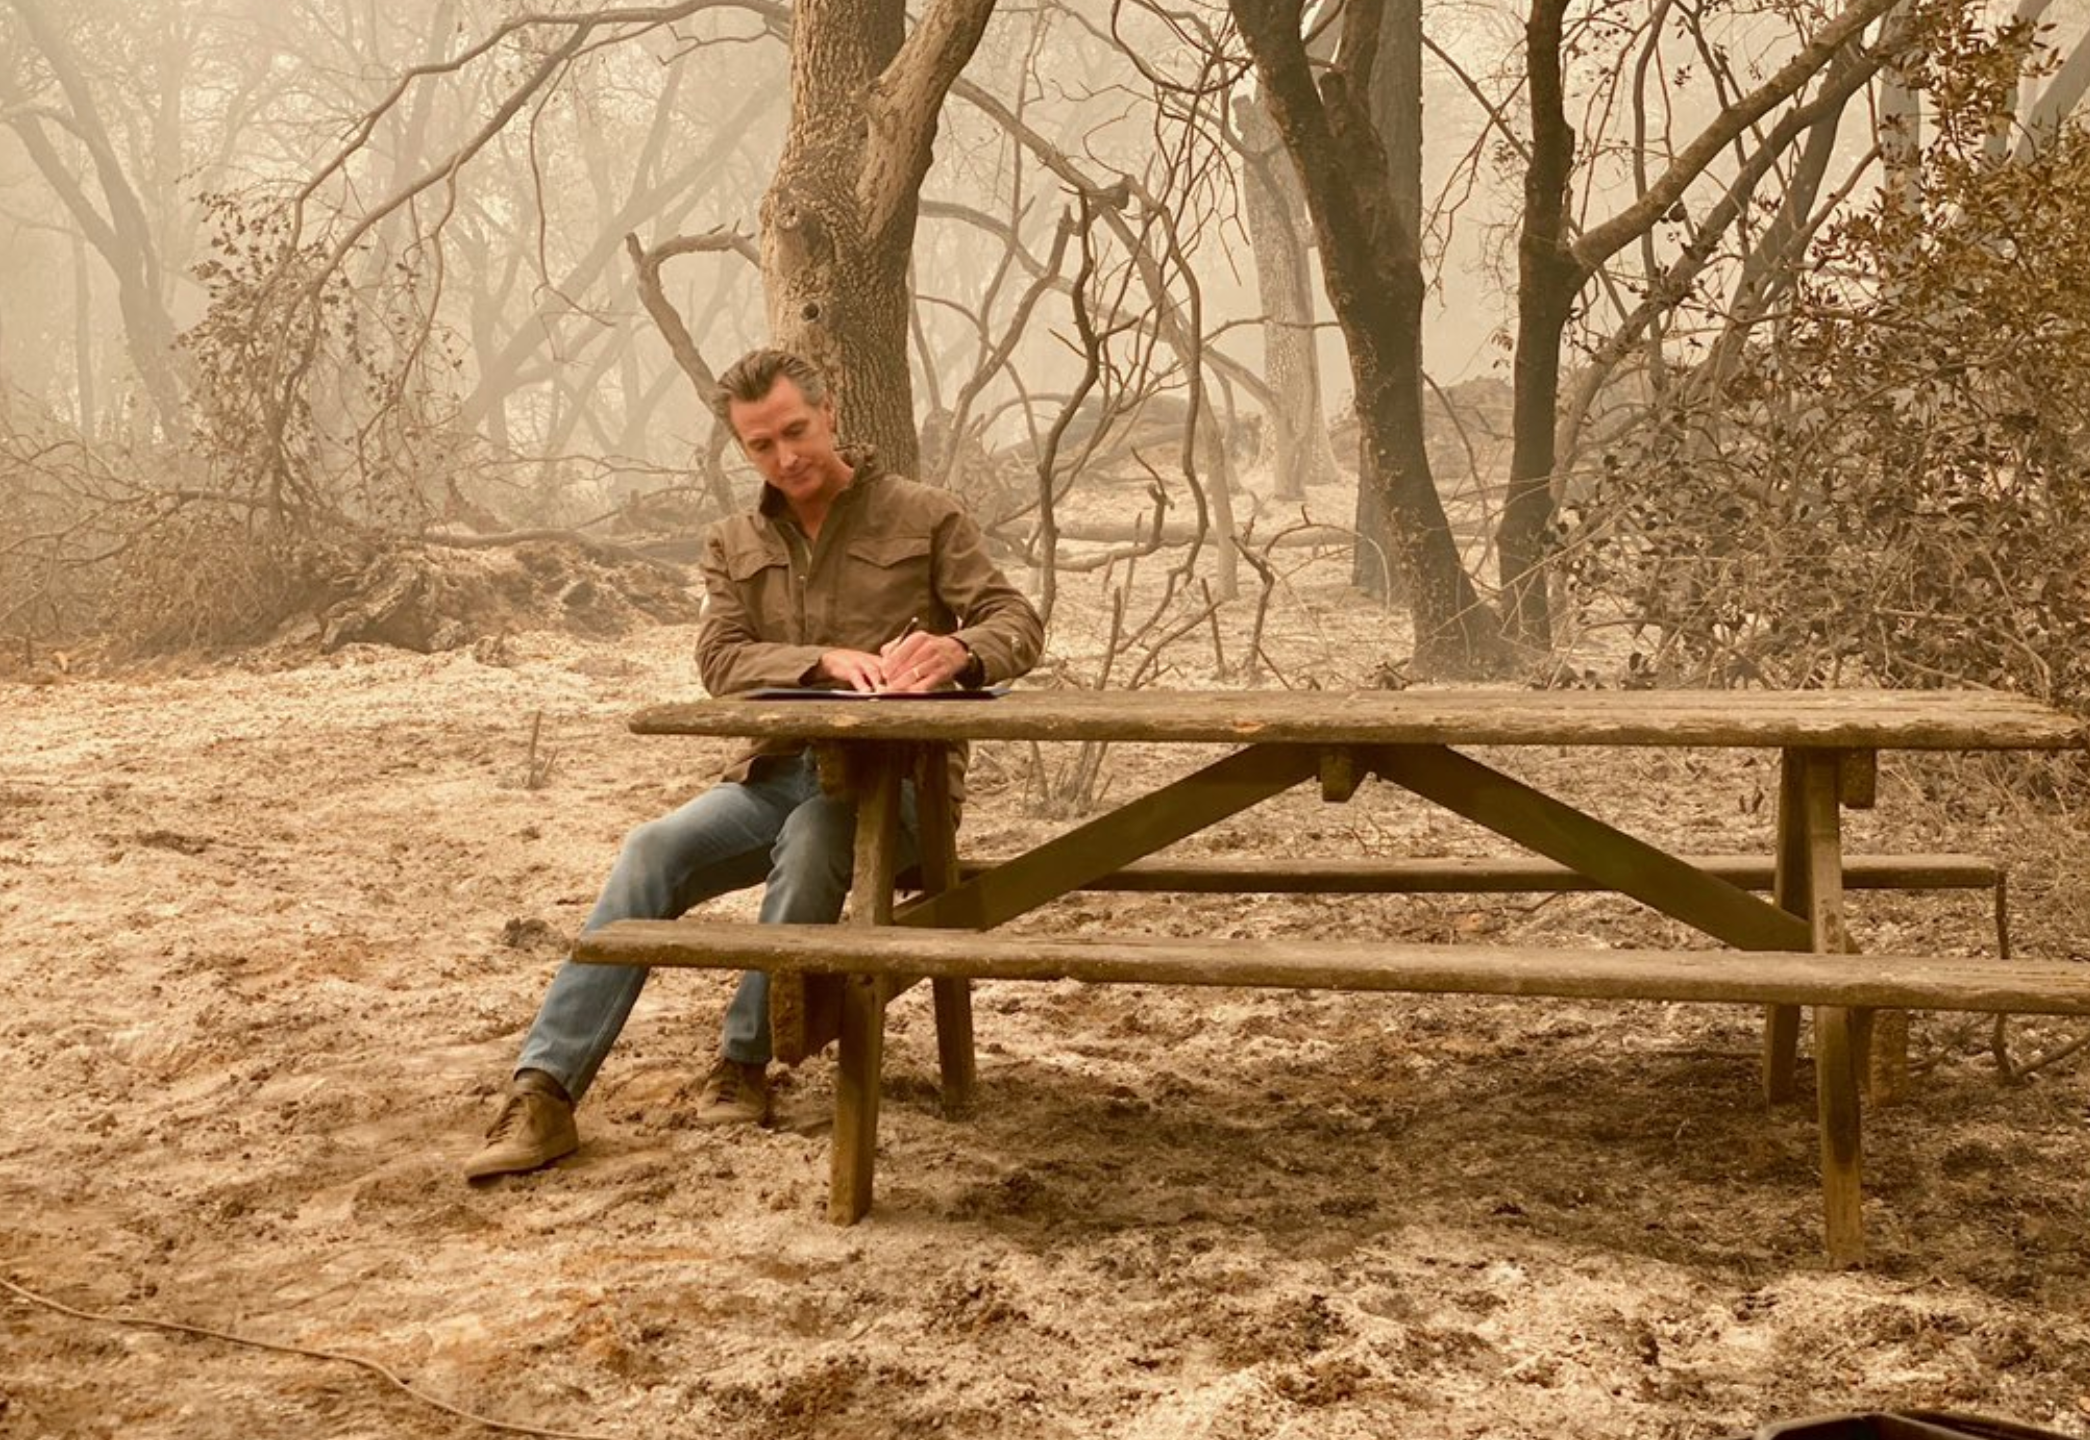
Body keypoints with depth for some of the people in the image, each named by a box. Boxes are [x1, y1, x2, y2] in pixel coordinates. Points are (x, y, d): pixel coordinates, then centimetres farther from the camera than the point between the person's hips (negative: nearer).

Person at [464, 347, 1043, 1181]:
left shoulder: (925, 517, 5)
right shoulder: (733, 546, 15)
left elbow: (1018, 624, -2)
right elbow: (721, 659, -1)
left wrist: (957, 651, -27)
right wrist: (829, 662, -21)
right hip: (776, 773, 3)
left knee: (813, 840, -36)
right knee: (654, 852, -23)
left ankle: (745, 1064, -22)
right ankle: (546, 1091, -27)